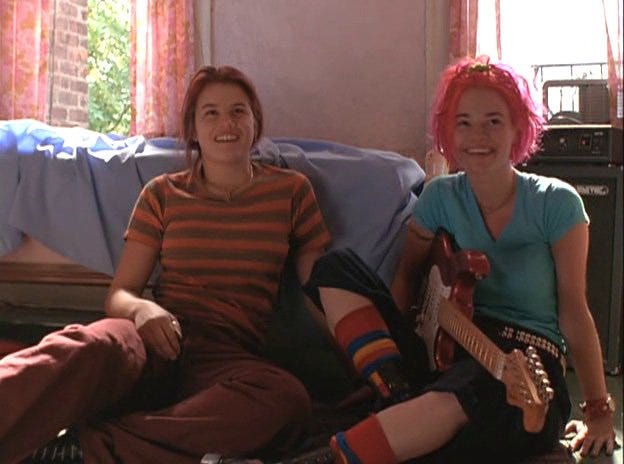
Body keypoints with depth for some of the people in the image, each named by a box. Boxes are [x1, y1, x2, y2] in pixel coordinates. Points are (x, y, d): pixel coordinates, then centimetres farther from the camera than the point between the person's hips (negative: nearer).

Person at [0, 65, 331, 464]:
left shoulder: (291, 191, 14)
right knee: (89, 346, -37)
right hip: (158, 340, 1)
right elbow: (119, 293, 13)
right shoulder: (164, 194, 16)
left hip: (230, 354, 0)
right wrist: (141, 309, -12)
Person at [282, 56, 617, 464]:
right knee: (335, 267, -8)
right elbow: (407, 276, 11)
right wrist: (390, 343, -8)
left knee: (470, 386, -43)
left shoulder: (556, 203, -2)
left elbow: (574, 311, -3)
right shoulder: (441, 197, 7)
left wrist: (599, 411, -5)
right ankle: (401, 396, -23)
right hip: (446, 350, 4)